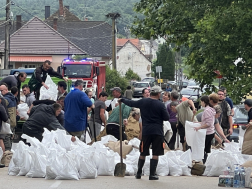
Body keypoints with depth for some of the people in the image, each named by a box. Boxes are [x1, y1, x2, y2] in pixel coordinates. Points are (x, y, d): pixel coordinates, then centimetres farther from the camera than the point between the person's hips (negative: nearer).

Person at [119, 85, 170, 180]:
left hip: (146, 130, 3)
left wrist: (122, 100, 32)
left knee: (143, 154, 13)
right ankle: (152, 174, -1)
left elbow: (131, 103, 14)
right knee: (155, 154, 2)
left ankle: (138, 173, 18)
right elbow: (167, 118, -6)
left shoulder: (143, 102, 1)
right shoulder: (160, 105, -8)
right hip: (158, 131, -3)